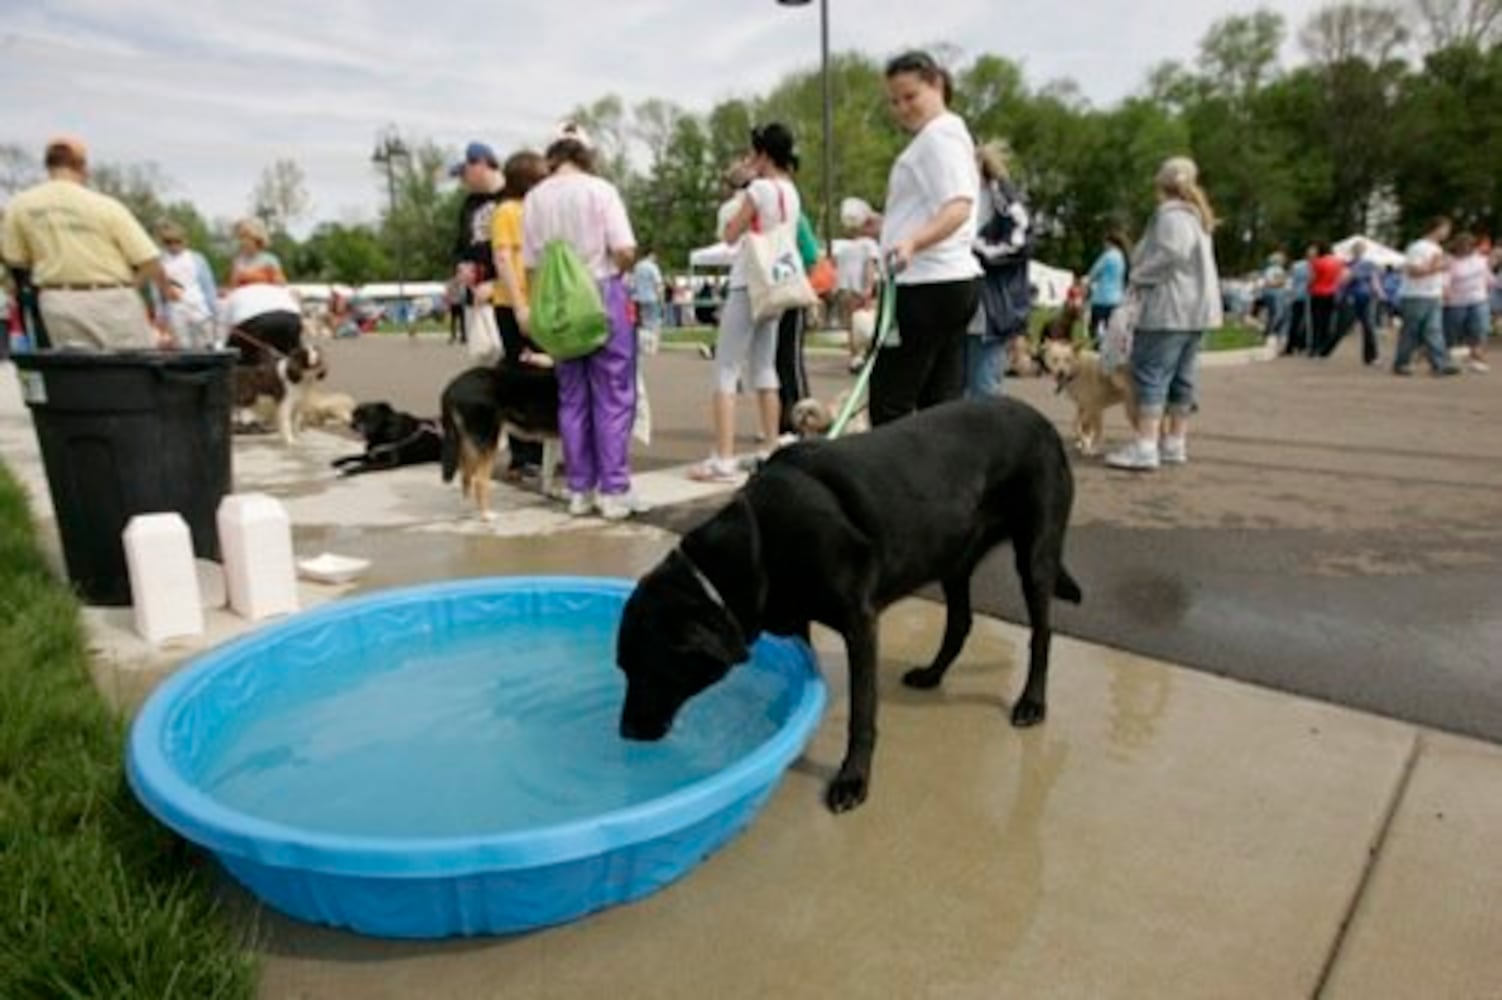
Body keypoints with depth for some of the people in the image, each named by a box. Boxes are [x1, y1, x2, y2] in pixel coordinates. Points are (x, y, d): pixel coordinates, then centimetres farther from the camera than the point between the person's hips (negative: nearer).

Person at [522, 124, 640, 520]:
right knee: (613, 396, 1)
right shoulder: (600, 189, -5)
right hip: (603, 295, -3)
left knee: (571, 398, 10)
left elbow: (530, 263, 5)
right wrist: (614, 272, 9)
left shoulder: (534, 198, 5)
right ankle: (613, 491, 0)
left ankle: (579, 490, 14)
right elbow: (624, 251, -11)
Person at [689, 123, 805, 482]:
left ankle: (723, 459, -14)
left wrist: (736, 198, 5)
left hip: (749, 285, -8)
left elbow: (731, 235, -7)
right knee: (763, 368, 14)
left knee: (726, 370, -8)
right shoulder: (791, 192, 12)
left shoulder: (759, 189, -12)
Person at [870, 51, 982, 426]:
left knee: (889, 400, -10)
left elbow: (959, 206, -24)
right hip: (952, 280, 10)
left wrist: (912, 241, -41)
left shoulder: (939, 134, -8)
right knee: (942, 403, 7)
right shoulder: (945, 135, 24)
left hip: (929, 283, -10)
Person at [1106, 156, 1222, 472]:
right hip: (1195, 307, 10)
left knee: (1151, 374, -10)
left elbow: (1173, 251, -25)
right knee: (1182, 378, 11)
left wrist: (1139, 276, -12)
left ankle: (1145, 447, -14)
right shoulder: (1197, 214, 22)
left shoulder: (1171, 212, -10)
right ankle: (1175, 444, 15)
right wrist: (1146, 277, 12)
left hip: (1170, 307, -10)